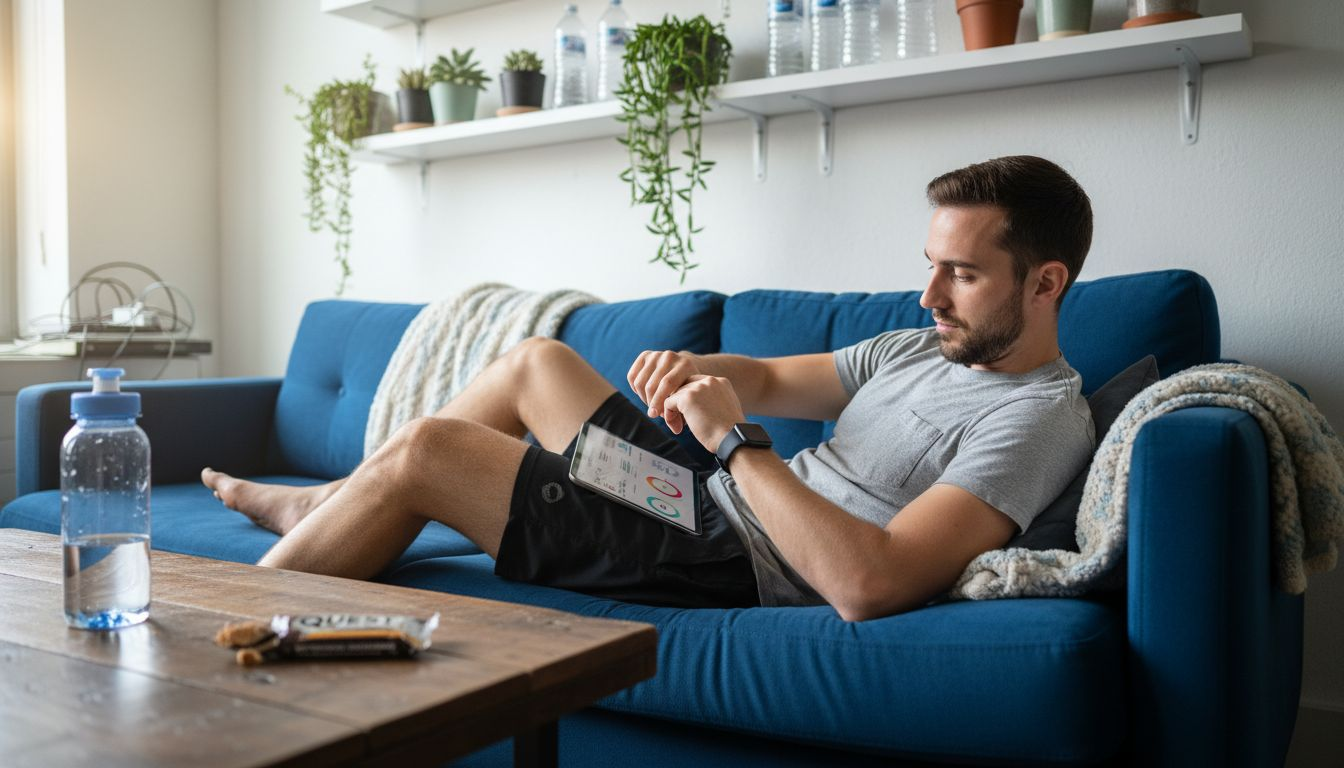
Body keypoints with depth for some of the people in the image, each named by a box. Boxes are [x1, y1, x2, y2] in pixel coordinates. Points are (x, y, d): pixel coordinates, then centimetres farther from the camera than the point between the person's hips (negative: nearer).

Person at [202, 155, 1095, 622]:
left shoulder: (1040, 418, -19)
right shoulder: (929, 345, 9)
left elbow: (868, 584, -33)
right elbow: (771, 377, 18)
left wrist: (738, 442, -26)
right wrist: (699, 367, -6)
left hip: (726, 568, -9)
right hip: (706, 500, 9)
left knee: (421, 449, -9)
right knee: (536, 359, 18)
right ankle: (319, 507, 34)